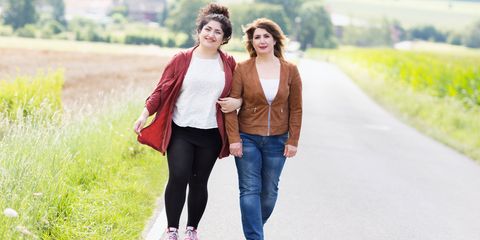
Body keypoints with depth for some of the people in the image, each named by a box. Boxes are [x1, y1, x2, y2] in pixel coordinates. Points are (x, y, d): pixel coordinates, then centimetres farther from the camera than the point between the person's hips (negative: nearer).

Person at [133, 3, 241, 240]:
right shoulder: (182, 60, 1)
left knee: (198, 182, 8)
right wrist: (145, 113, -7)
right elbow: (162, 89, 2)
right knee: (178, 178, -10)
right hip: (180, 131, -1)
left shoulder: (229, 64, 6)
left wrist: (237, 102, -6)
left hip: (211, 134, 2)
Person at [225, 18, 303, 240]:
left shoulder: (290, 70, 1)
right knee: (250, 190, -6)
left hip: (277, 140, 2)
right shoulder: (242, 69, -4)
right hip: (248, 139, -2)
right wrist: (234, 139, -10)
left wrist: (293, 141, -1)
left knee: (270, 191, 9)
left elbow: (296, 109, 4)